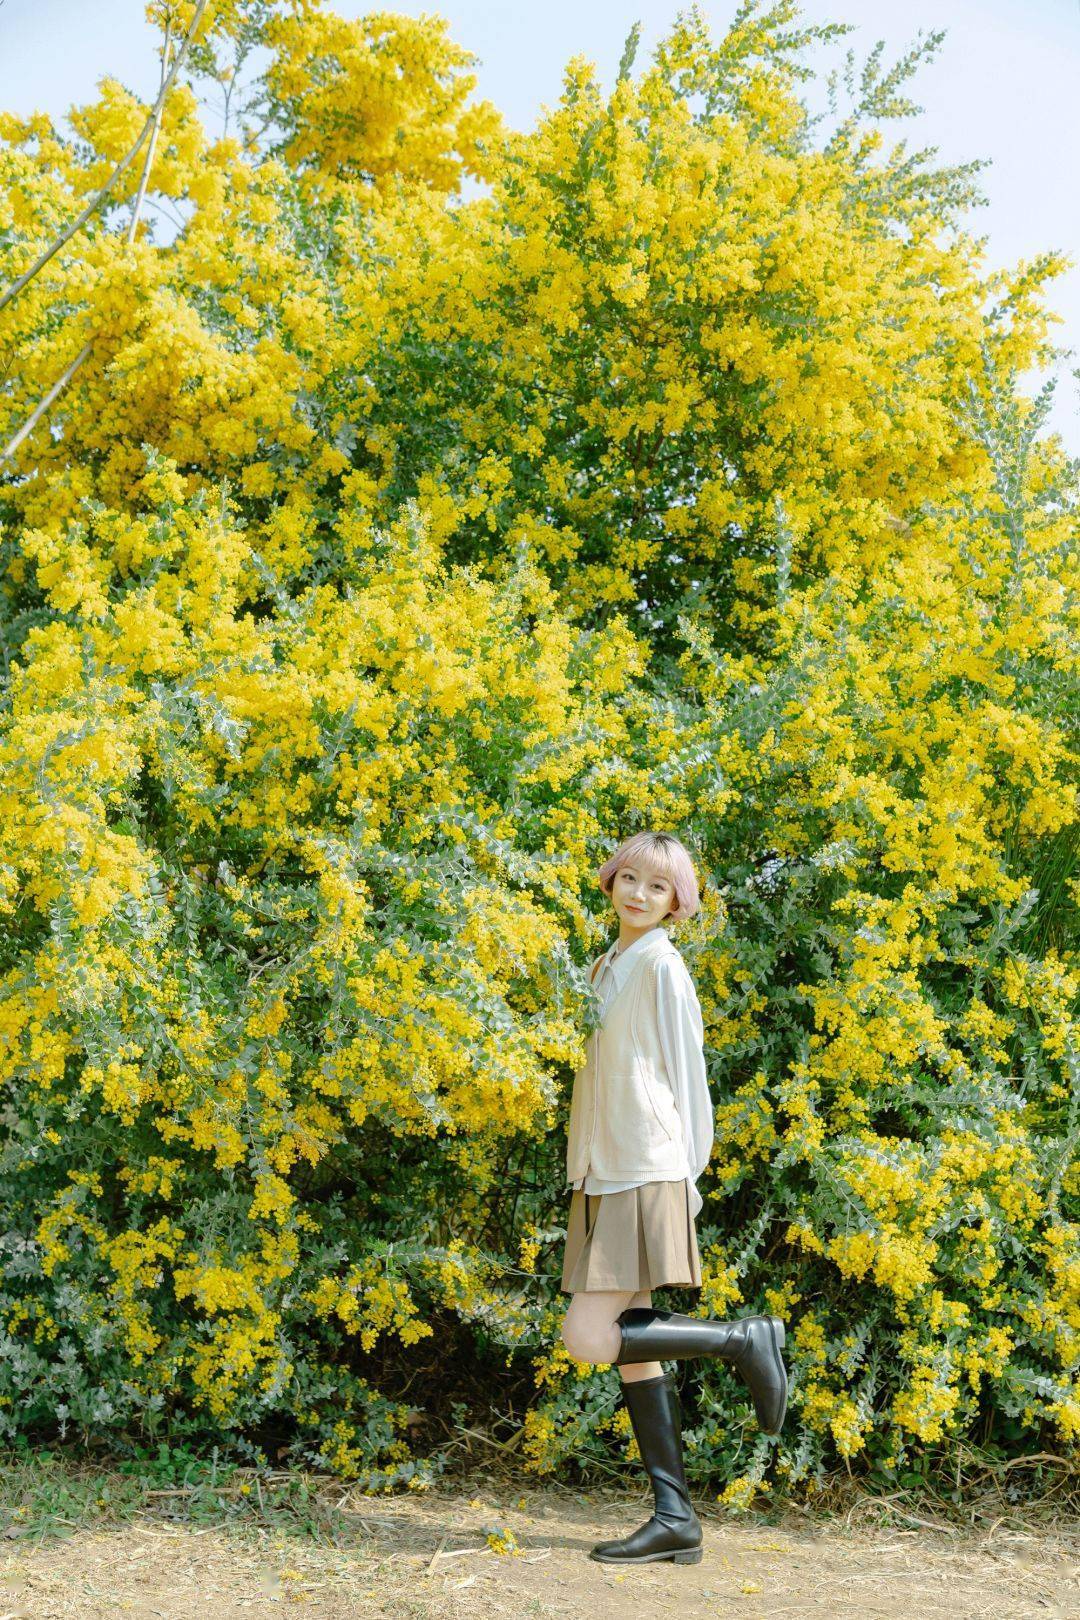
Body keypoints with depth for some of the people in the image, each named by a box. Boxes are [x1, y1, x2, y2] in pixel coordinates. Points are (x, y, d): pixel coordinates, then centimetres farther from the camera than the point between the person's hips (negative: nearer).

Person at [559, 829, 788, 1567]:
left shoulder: (662, 965, -6)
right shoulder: (609, 966, 17)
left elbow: (685, 1073, -6)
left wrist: (685, 1174, -7)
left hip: (646, 1174, -8)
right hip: (604, 1173, 8)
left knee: (589, 1339, -13)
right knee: (628, 1345, 5)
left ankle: (744, 1339, 1)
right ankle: (676, 1519, 9)